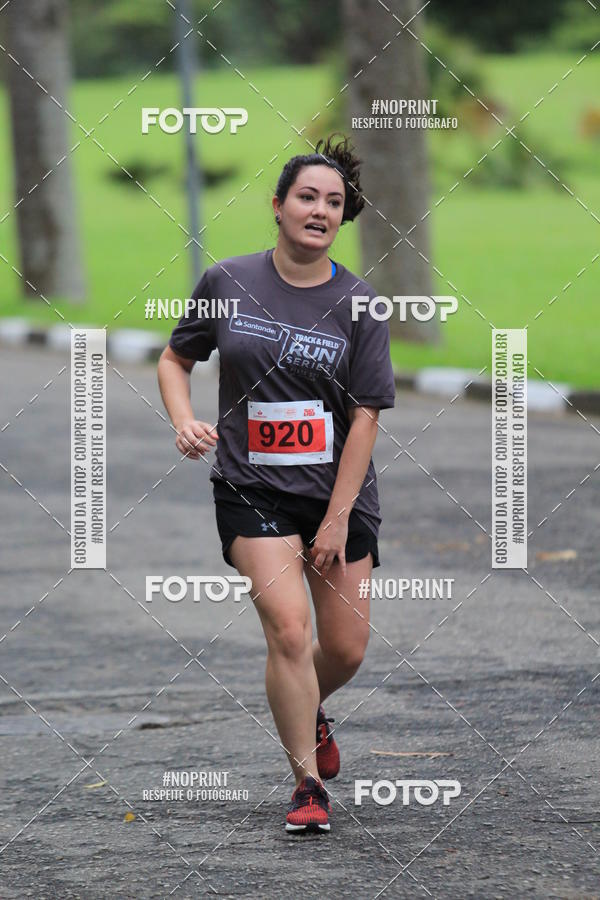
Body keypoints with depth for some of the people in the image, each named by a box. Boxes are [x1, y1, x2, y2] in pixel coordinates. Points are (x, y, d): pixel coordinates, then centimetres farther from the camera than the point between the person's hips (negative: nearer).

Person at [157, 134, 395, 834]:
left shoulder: (358, 304, -5)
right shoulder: (227, 283, -2)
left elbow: (365, 416, -5)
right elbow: (175, 359, 12)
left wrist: (337, 518, -9)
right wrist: (184, 420, -9)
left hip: (338, 493, 1)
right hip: (251, 492, -1)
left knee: (346, 650, 5)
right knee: (289, 629, -18)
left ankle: (310, 716, 41)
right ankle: (307, 783, -6)